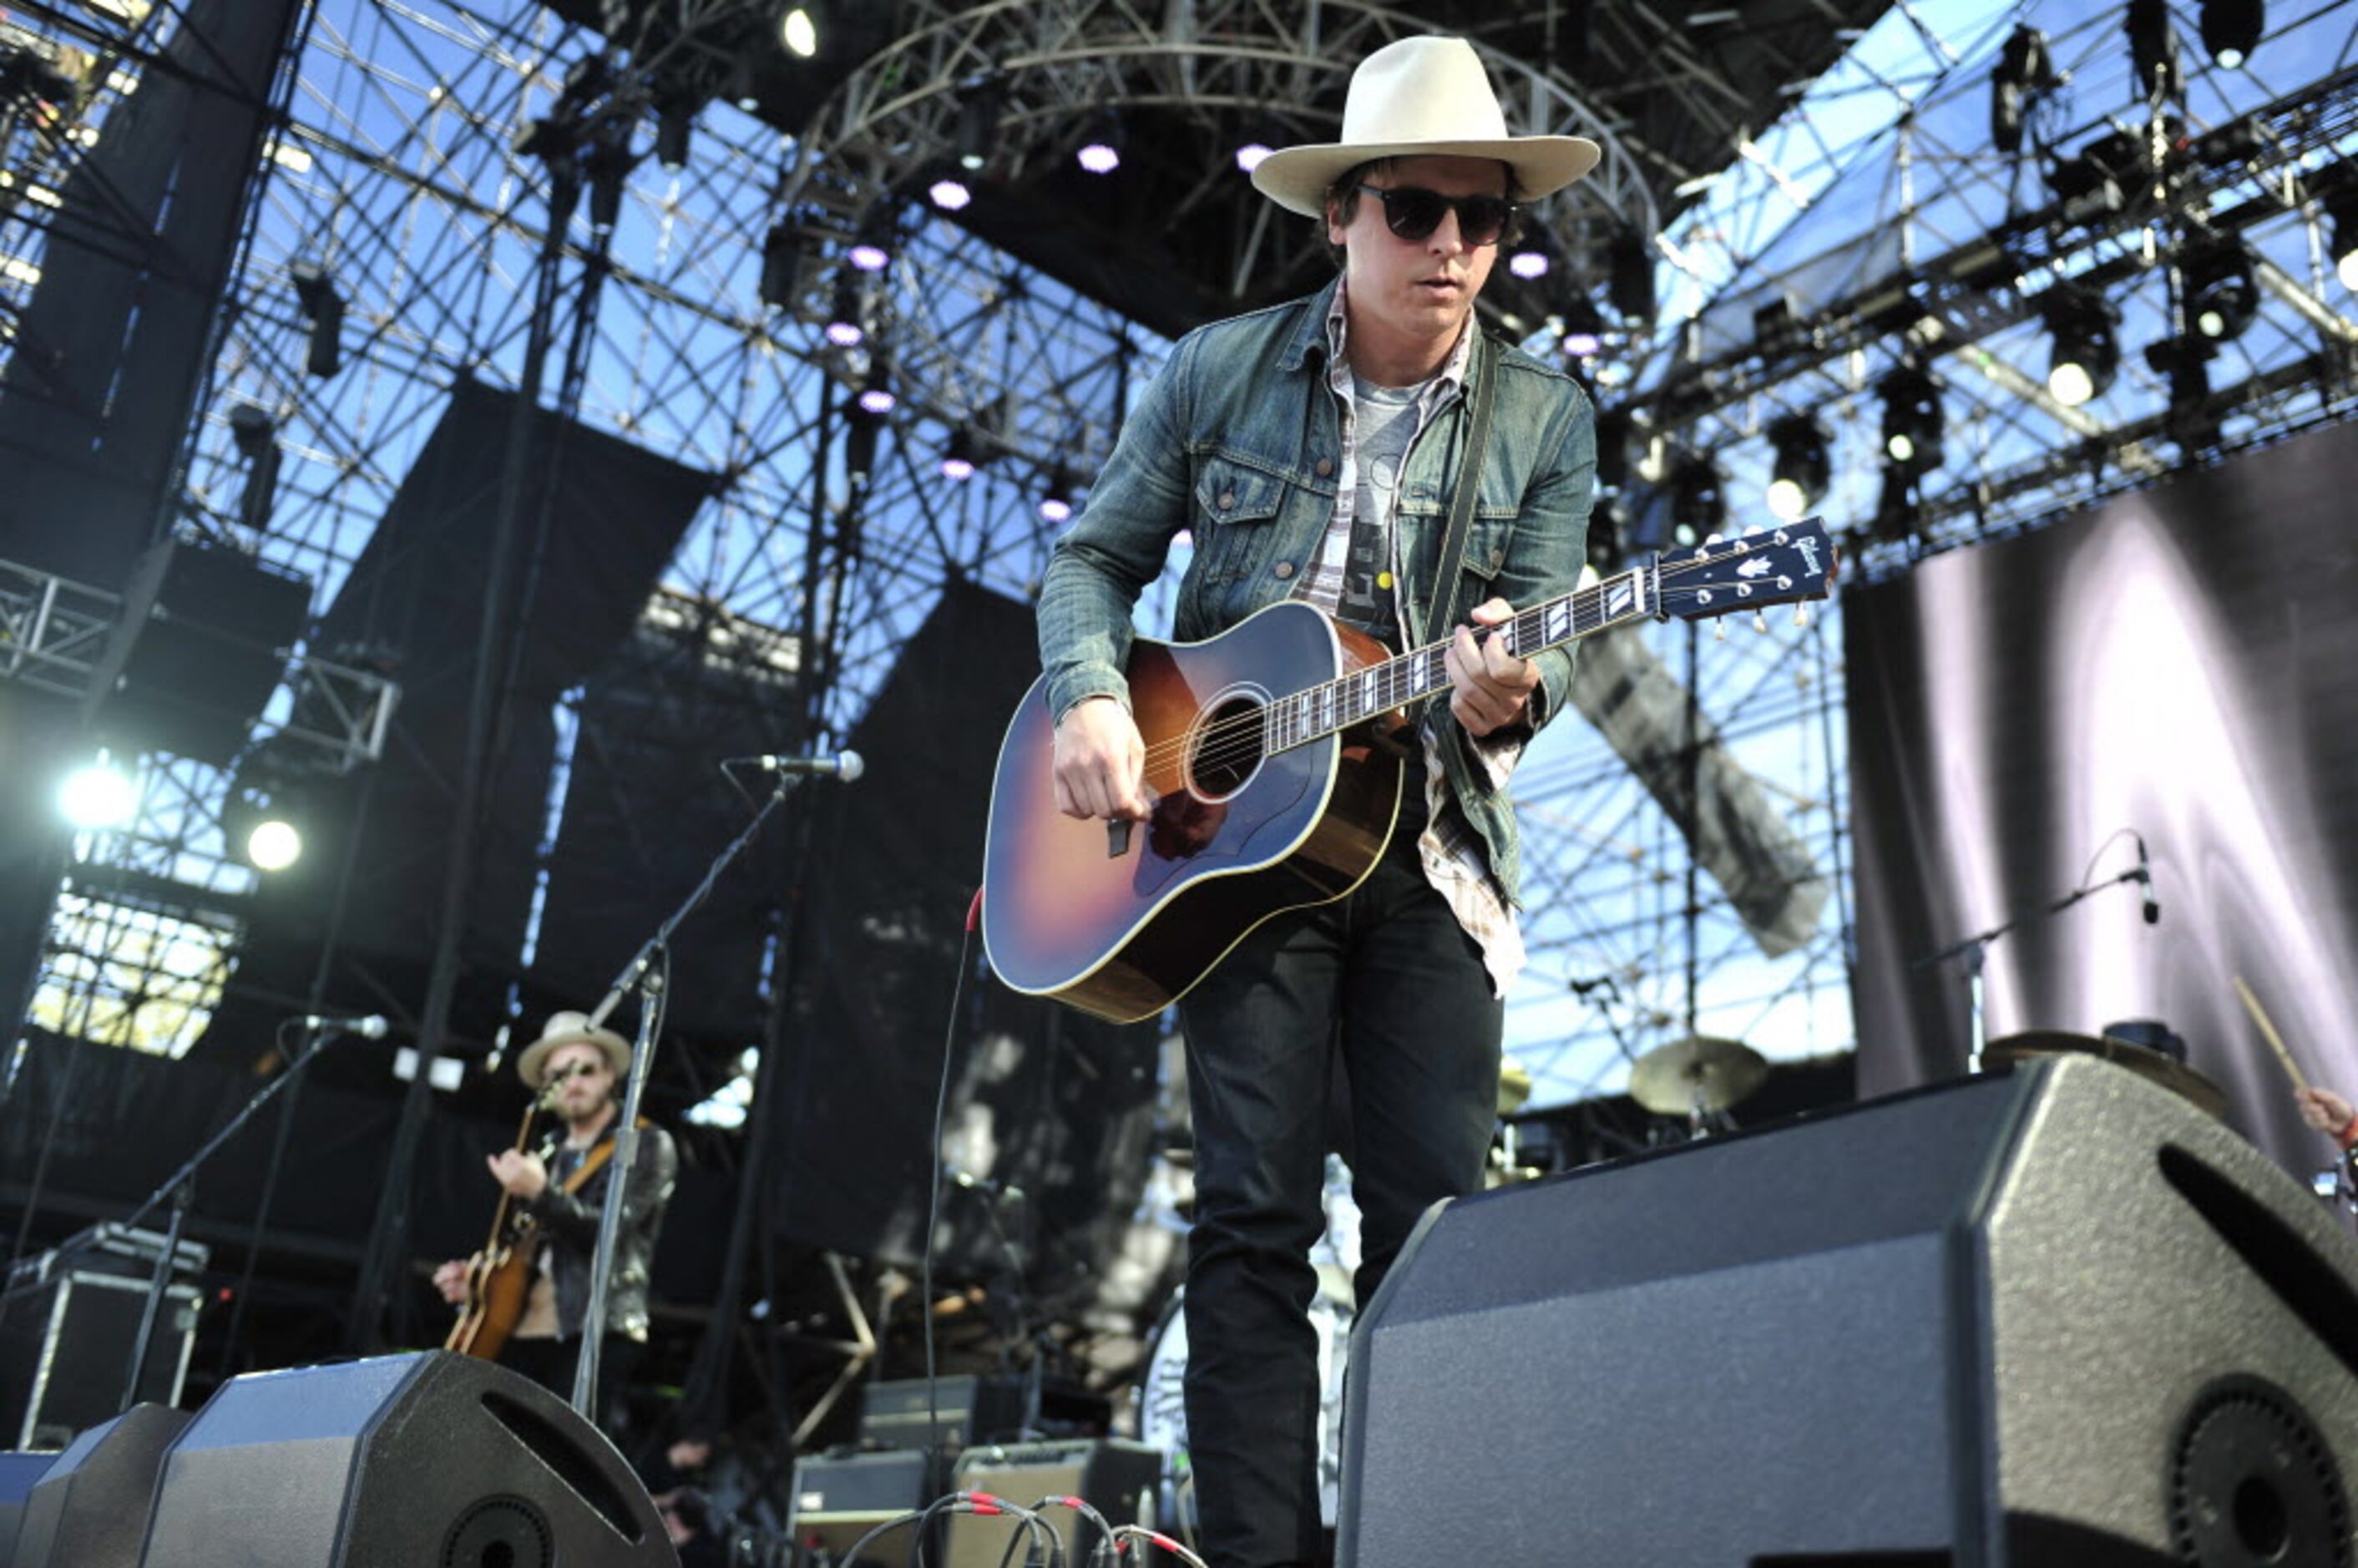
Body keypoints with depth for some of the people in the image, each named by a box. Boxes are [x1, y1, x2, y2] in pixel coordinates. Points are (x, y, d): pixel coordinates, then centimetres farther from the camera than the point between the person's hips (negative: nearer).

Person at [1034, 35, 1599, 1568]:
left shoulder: (1546, 417, 5)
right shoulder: (1221, 369, 4)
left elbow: (1551, 639, 1)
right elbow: (1097, 557, 9)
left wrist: (1507, 693, -23)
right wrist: (1092, 699, -10)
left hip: (1430, 847, 1)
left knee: (1438, 1220, -1)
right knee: (1254, 1214, -5)